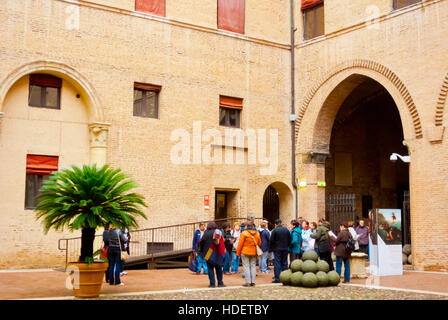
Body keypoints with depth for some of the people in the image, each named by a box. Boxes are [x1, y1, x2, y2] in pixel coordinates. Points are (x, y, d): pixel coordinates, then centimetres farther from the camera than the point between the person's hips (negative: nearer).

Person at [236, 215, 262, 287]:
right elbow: (259, 243, 12)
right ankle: (253, 282, 10)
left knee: (246, 266, 0)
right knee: (253, 266, 10)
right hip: (254, 253, 4)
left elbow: (240, 244, -9)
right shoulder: (257, 233, 2)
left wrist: (238, 253, -1)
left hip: (245, 252, -4)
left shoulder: (244, 233, -12)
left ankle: (248, 282, -4)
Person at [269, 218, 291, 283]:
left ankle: (277, 278, -4)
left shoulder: (275, 230, -9)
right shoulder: (286, 230, 5)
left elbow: (271, 240, -9)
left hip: (277, 249, -4)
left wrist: (270, 249, 2)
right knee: (284, 263, 10)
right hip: (285, 249, 4)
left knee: (277, 263, -2)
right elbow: (289, 240, 9)